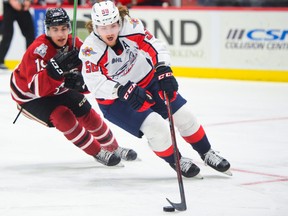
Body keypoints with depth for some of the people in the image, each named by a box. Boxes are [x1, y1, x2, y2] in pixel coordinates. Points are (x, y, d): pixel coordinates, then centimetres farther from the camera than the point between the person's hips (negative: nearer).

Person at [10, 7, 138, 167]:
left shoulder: (75, 44, -16)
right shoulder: (38, 50, -35)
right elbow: (38, 88, -43)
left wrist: (78, 79, -33)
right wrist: (56, 67, -56)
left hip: (56, 89, 6)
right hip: (28, 94, -6)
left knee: (87, 113, 4)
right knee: (63, 116, -23)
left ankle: (113, 148, 26)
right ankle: (97, 153, -9)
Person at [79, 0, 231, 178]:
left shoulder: (131, 26, -22)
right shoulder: (91, 50, -27)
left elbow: (155, 46, -17)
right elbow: (95, 84, -34)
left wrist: (163, 70, -33)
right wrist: (123, 90, -48)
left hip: (148, 81, 4)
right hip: (115, 100, -4)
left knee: (184, 115, 4)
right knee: (156, 126, -20)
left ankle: (207, 154, 26)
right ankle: (176, 162, 7)